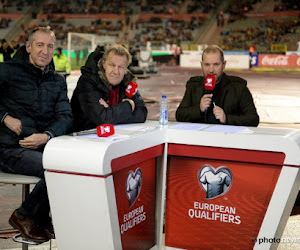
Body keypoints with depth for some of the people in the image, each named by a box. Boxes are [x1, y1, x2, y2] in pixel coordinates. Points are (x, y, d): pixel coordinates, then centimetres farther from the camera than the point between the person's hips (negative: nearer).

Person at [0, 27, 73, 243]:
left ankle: (41, 218, -2)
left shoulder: (58, 81, 17)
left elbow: (65, 117, 5)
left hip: (45, 146, 5)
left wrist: (47, 136, -15)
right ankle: (24, 216, -4)